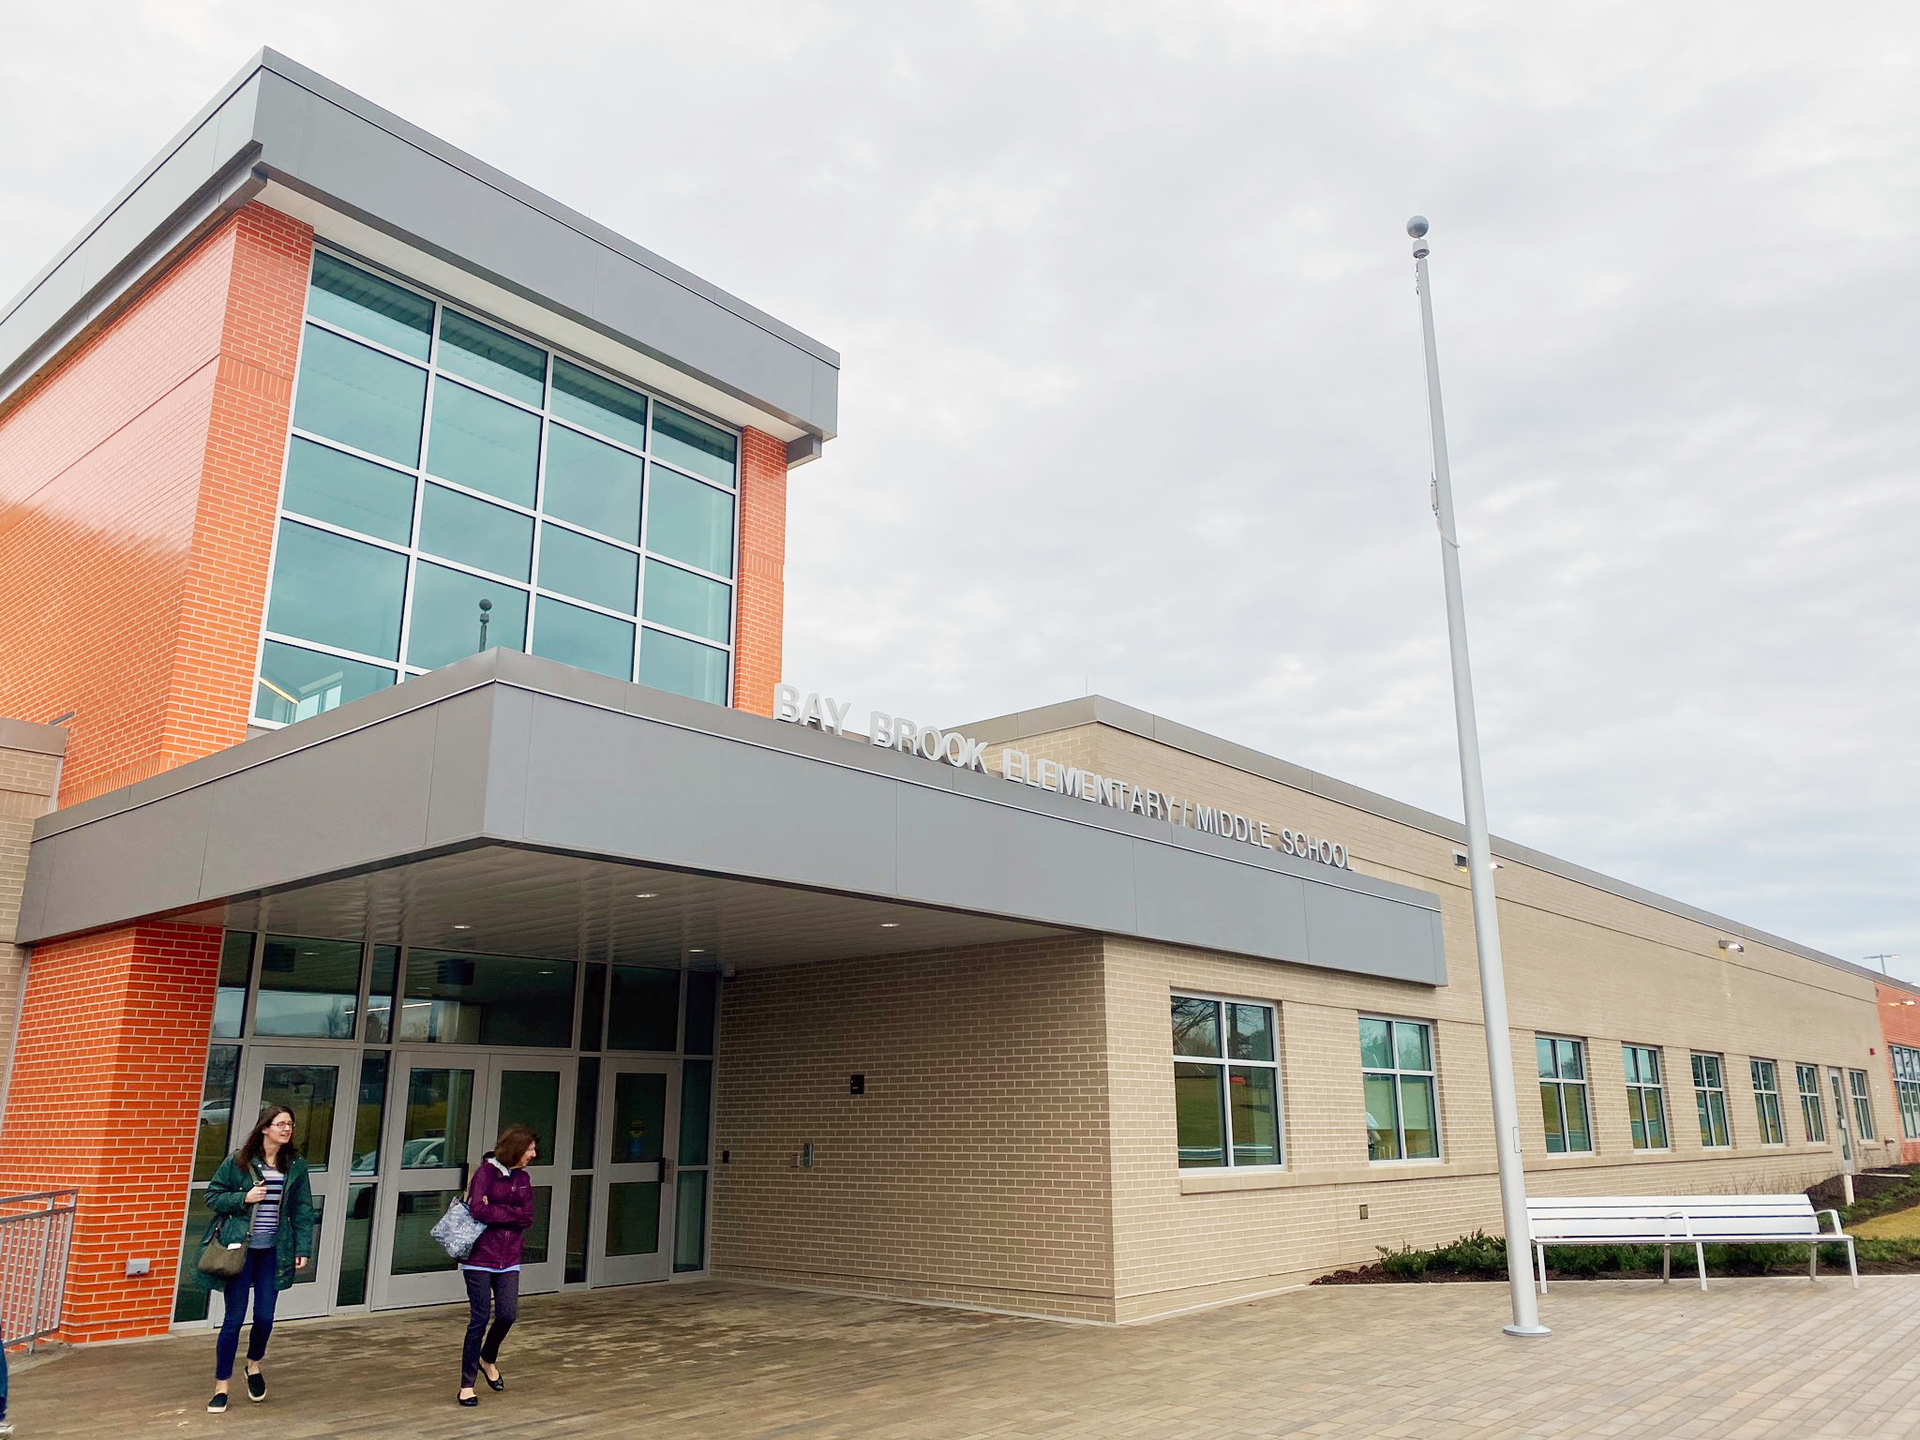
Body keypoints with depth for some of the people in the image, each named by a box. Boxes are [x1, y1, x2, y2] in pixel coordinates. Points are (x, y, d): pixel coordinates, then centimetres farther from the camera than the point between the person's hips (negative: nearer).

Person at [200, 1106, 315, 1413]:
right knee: (234, 1317, 1)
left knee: (265, 1316, 4)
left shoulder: (296, 1165, 1)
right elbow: (212, 1196, 1)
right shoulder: (238, 1161, -5)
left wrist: (303, 1248, -1)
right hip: (240, 1248, -2)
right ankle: (221, 1385, 17)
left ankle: (254, 1364, 35)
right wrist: (244, 1198, -15)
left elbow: (303, 1210, 4)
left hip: (273, 1250, 2)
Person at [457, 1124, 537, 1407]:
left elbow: (528, 1217, -2)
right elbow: (478, 1209, -22)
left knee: (508, 1314, -2)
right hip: (479, 1257, -5)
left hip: (508, 1259, 5)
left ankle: (488, 1359, 28)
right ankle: (467, 1384, 14)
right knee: (479, 1320, -1)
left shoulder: (522, 1178, 9)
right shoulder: (486, 1172, -9)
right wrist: (511, 1213, -11)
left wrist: (494, 1210, -11)